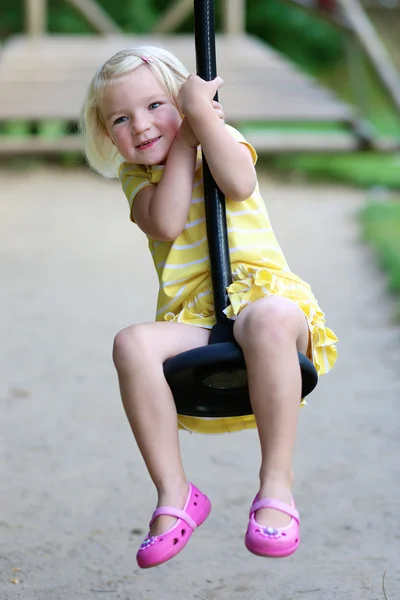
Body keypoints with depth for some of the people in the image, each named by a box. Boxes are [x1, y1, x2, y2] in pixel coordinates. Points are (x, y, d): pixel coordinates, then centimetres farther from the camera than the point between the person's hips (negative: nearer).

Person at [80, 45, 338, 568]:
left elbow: (238, 184, -16)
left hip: (261, 290, -3)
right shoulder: (135, 175, 14)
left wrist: (200, 115, -13)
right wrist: (183, 140, -5)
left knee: (270, 319, -41)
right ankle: (174, 493, -22)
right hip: (190, 318, 3)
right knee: (132, 344, -31)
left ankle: (276, 482, -34)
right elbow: (166, 224, -9)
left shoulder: (223, 137, 9)